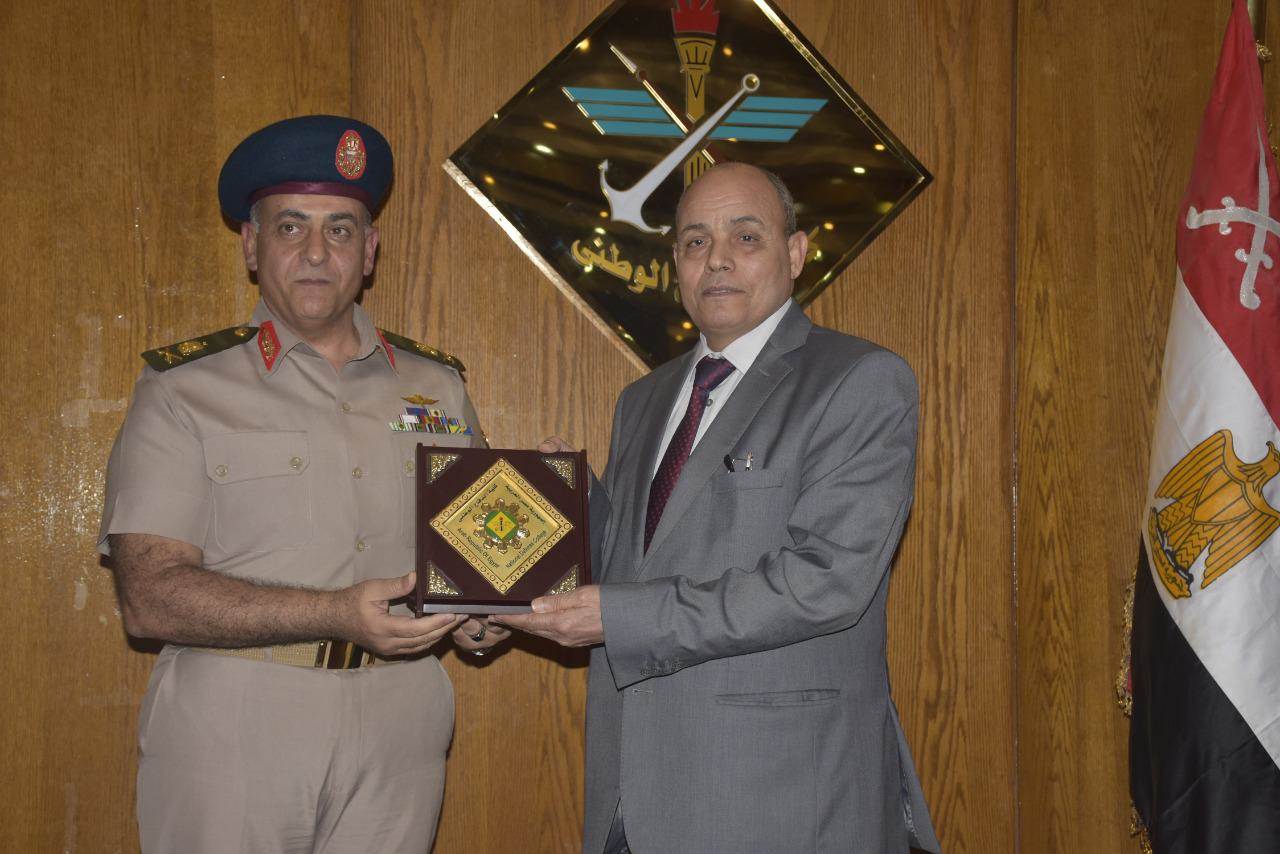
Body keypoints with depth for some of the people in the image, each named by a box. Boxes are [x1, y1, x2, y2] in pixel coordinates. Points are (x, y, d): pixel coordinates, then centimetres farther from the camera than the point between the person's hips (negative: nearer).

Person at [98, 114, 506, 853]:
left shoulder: (438, 386, 10)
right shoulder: (183, 391, -2)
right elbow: (150, 596, -11)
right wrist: (337, 614, -22)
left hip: (397, 738, 3)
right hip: (233, 740, -3)